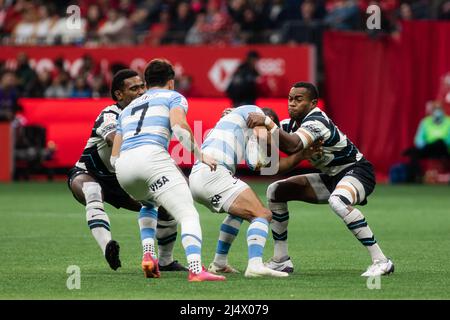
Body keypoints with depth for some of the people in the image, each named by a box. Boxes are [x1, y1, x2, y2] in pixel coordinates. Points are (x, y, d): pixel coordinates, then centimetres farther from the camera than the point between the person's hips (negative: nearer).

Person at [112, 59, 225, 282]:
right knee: (188, 215, -8)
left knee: (149, 204, 36)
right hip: (151, 156, -6)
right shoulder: (173, 97, 18)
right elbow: (179, 127, -6)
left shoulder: (128, 108, 34)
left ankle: (149, 255, 15)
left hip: (123, 165, 6)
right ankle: (196, 269, -31)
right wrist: (200, 156, 1)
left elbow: (114, 157, 29)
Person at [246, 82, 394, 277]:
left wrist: (267, 122, -43)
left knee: (337, 201, -42)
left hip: (356, 171, -10)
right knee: (276, 191, 6)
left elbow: (293, 146, -43)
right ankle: (281, 260, 9)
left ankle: (380, 261, -34)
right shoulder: (296, 122, 3)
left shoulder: (316, 121, -25)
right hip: (332, 177, 10)